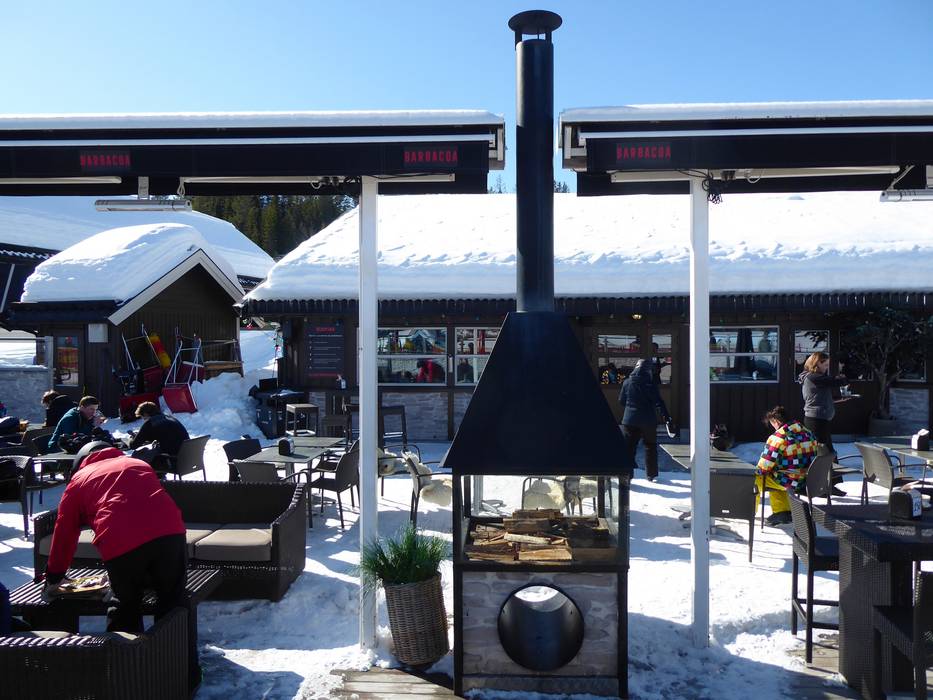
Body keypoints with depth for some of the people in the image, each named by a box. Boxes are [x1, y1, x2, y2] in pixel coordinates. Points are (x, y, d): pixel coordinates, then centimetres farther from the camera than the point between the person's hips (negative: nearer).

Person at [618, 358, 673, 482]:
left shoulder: (627, 382, 2)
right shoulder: (651, 383, -7)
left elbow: (621, 400, 10)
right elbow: (659, 402, -10)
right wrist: (667, 418, -7)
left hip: (629, 420, 1)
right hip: (648, 420, -1)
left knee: (628, 448, 4)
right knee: (650, 446, 14)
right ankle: (651, 475, 19)